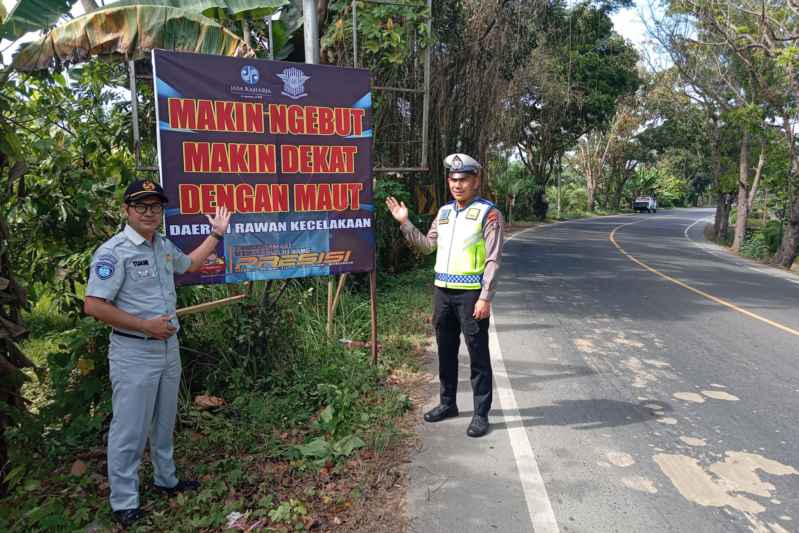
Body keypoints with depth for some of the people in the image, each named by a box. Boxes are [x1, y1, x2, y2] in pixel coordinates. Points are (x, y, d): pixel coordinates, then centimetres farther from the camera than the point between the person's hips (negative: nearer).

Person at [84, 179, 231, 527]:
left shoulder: (164, 246, 7)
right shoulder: (114, 251, -17)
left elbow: (190, 264, 28)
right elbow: (93, 305, -20)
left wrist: (216, 233, 26)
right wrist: (146, 325, -20)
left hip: (169, 347, 8)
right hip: (133, 353, -8)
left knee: (164, 423, 20)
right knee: (130, 430, 2)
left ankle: (166, 480, 37)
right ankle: (124, 504, 18)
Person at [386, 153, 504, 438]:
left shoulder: (488, 213, -6)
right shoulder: (444, 212, 13)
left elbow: (493, 260, -10)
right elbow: (428, 245, 20)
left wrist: (485, 297, -16)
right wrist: (404, 223, 12)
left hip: (471, 294, -6)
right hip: (443, 291, 7)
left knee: (478, 355, 0)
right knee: (446, 351, 15)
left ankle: (481, 414, 10)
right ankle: (448, 403, 30)